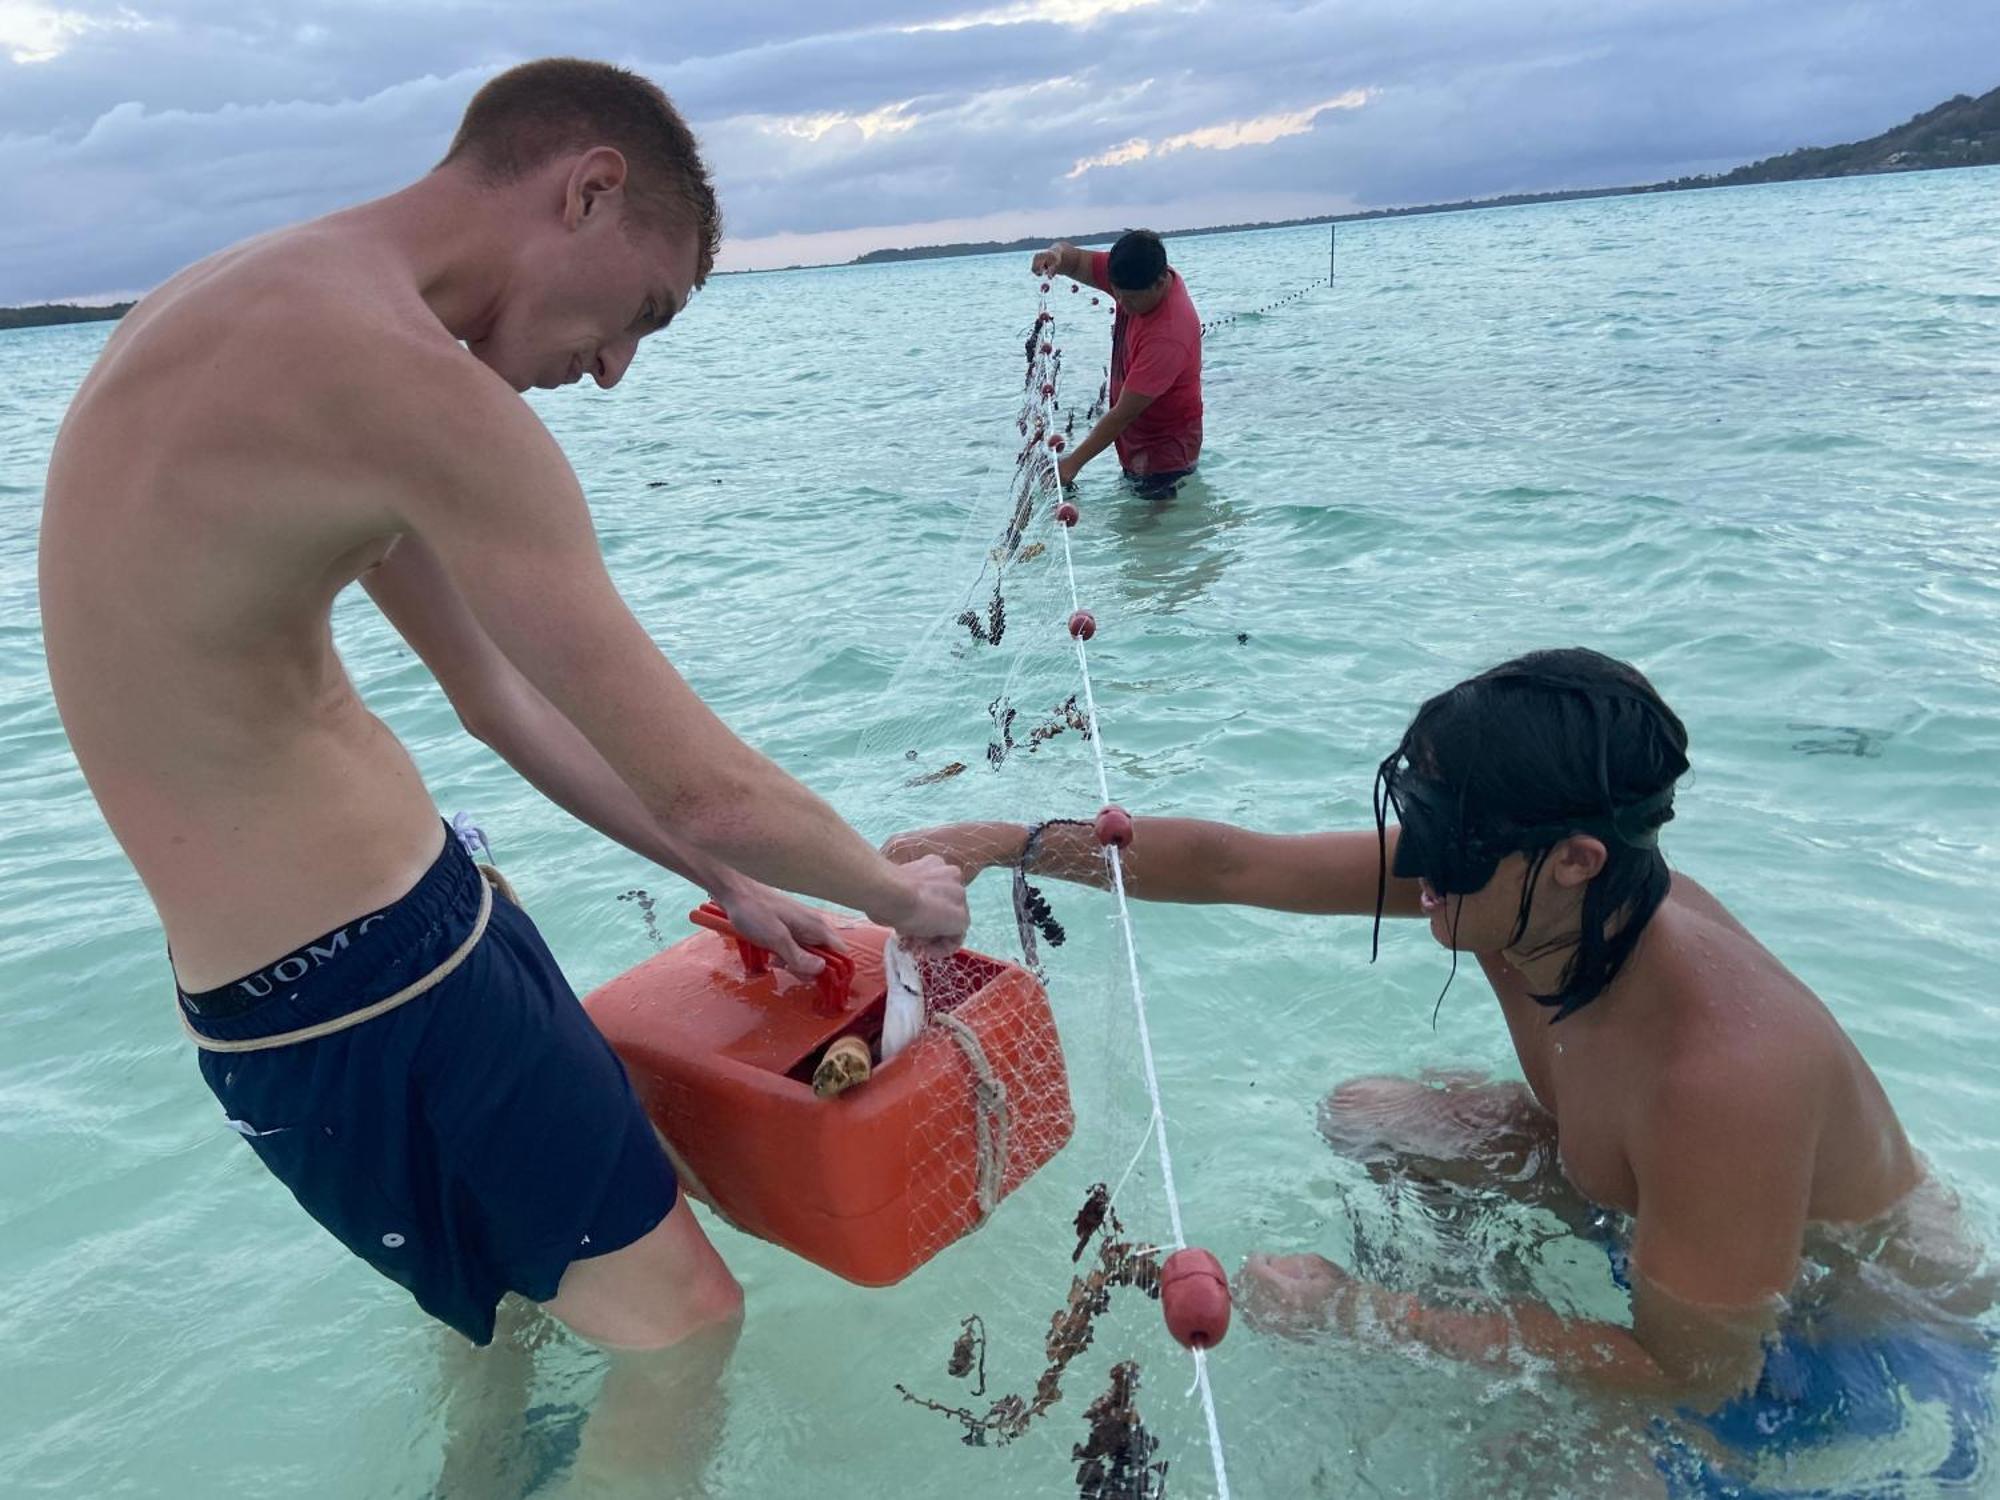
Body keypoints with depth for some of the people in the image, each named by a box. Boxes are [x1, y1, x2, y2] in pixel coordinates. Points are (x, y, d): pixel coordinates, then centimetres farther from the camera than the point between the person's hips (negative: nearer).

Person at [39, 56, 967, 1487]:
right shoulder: (407, 383, -26)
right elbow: (705, 787, -25)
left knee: (514, 1257, 30)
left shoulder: (243, 314, 7)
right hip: (365, 990, -10)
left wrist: (726, 883, 14)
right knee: (684, 1321, 4)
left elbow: (497, 698, 11)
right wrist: (899, 891, -4)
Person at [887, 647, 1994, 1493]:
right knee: (1363, 1118, 2)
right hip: (1646, 1199, 7)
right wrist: (1014, 843, -15)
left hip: (1868, 1352, -6)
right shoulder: (1503, 875, -21)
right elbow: (1231, 863, -14)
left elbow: (1692, 1373, -29)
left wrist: (1369, 1312, -28)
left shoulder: (1720, 1069, -41)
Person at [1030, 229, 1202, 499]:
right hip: (1137, 444, 8)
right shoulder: (1133, 278, -10)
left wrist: (1074, 462, -27)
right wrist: (1057, 253, -30)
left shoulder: (1168, 335, -33)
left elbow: (1124, 414, -30)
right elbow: (1077, 261, -4)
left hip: (1165, 454, -8)